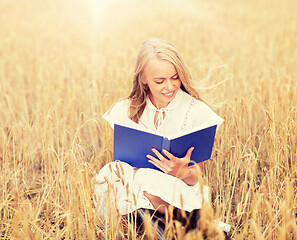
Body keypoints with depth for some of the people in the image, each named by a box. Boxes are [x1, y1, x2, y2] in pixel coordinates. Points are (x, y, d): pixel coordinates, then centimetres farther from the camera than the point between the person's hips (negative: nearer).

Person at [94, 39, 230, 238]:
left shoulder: (197, 111, -1)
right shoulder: (125, 111, 6)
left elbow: (198, 177, 0)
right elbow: (119, 159, 5)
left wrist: (183, 173, -25)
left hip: (180, 194, -3)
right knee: (108, 172, -31)